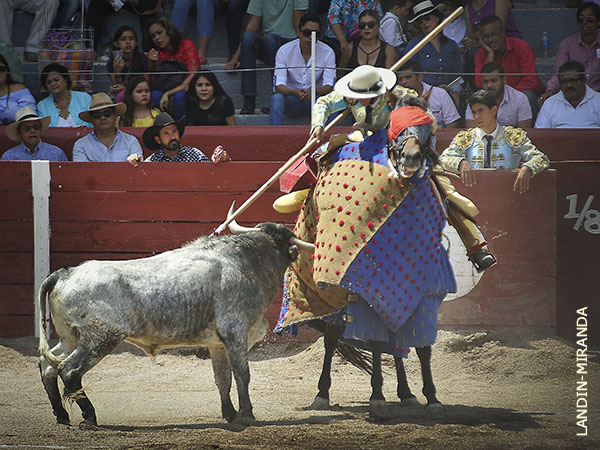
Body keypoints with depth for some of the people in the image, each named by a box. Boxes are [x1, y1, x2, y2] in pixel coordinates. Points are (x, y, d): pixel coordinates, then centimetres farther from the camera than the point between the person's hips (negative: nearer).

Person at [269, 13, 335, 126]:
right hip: (291, 100, 0)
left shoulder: (327, 52, -5)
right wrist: (295, 92, -37)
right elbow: (278, 85, -14)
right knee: (276, 98, -32)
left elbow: (329, 86, -11)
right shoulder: (284, 51, -7)